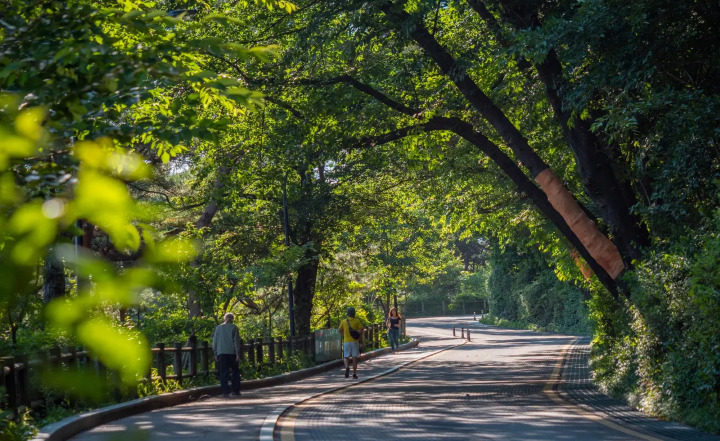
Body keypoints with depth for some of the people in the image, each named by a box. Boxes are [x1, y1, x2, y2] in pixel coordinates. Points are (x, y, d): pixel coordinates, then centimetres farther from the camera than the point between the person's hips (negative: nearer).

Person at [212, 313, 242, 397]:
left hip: (221, 353, 2)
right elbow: (236, 341, -5)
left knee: (223, 372, 1)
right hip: (232, 352, -2)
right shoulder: (233, 327, -1)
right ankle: (235, 391, 6)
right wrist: (238, 354, -3)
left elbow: (214, 342, 10)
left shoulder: (218, 328, 8)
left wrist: (215, 354, 15)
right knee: (235, 371, 10)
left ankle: (225, 392, -5)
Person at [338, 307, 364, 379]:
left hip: (346, 341, 0)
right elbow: (362, 329, -10)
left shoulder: (344, 321, 2)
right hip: (355, 341, 0)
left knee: (346, 357, 7)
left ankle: (347, 367, -23)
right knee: (354, 357, 5)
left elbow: (340, 330, 8)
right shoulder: (357, 321, -2)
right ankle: (354, 373, 4)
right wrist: (360, 338, 2)